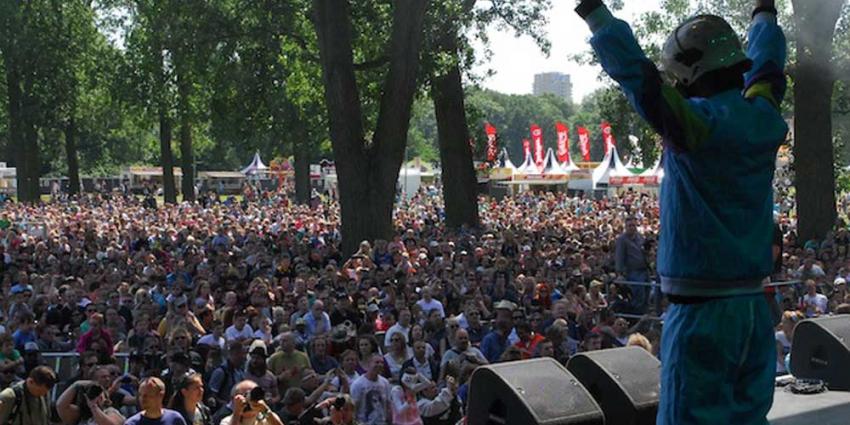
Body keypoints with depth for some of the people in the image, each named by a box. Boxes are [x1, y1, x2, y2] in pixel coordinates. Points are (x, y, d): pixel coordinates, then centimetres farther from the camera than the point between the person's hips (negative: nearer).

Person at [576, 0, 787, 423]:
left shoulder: (698, 124, -16)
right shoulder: (763, 120, 5)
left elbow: (633, 70, -15)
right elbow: (766, 66, 24)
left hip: (700, 309, -7)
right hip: (754, 306, 7)